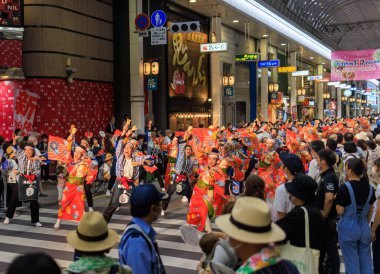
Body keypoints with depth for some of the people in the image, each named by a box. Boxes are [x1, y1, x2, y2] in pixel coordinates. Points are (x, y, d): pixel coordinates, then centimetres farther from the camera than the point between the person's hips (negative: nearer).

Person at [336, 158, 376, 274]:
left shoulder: (344, 188, -17)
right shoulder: (369, 188, 1)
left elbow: (340, 211, -16)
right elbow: (370, 211, 10)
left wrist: (337, 200, 0)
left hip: (348, 228, -5)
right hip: (364, 227, 5)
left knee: (352, 262, 7)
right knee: (366, 261, 14)